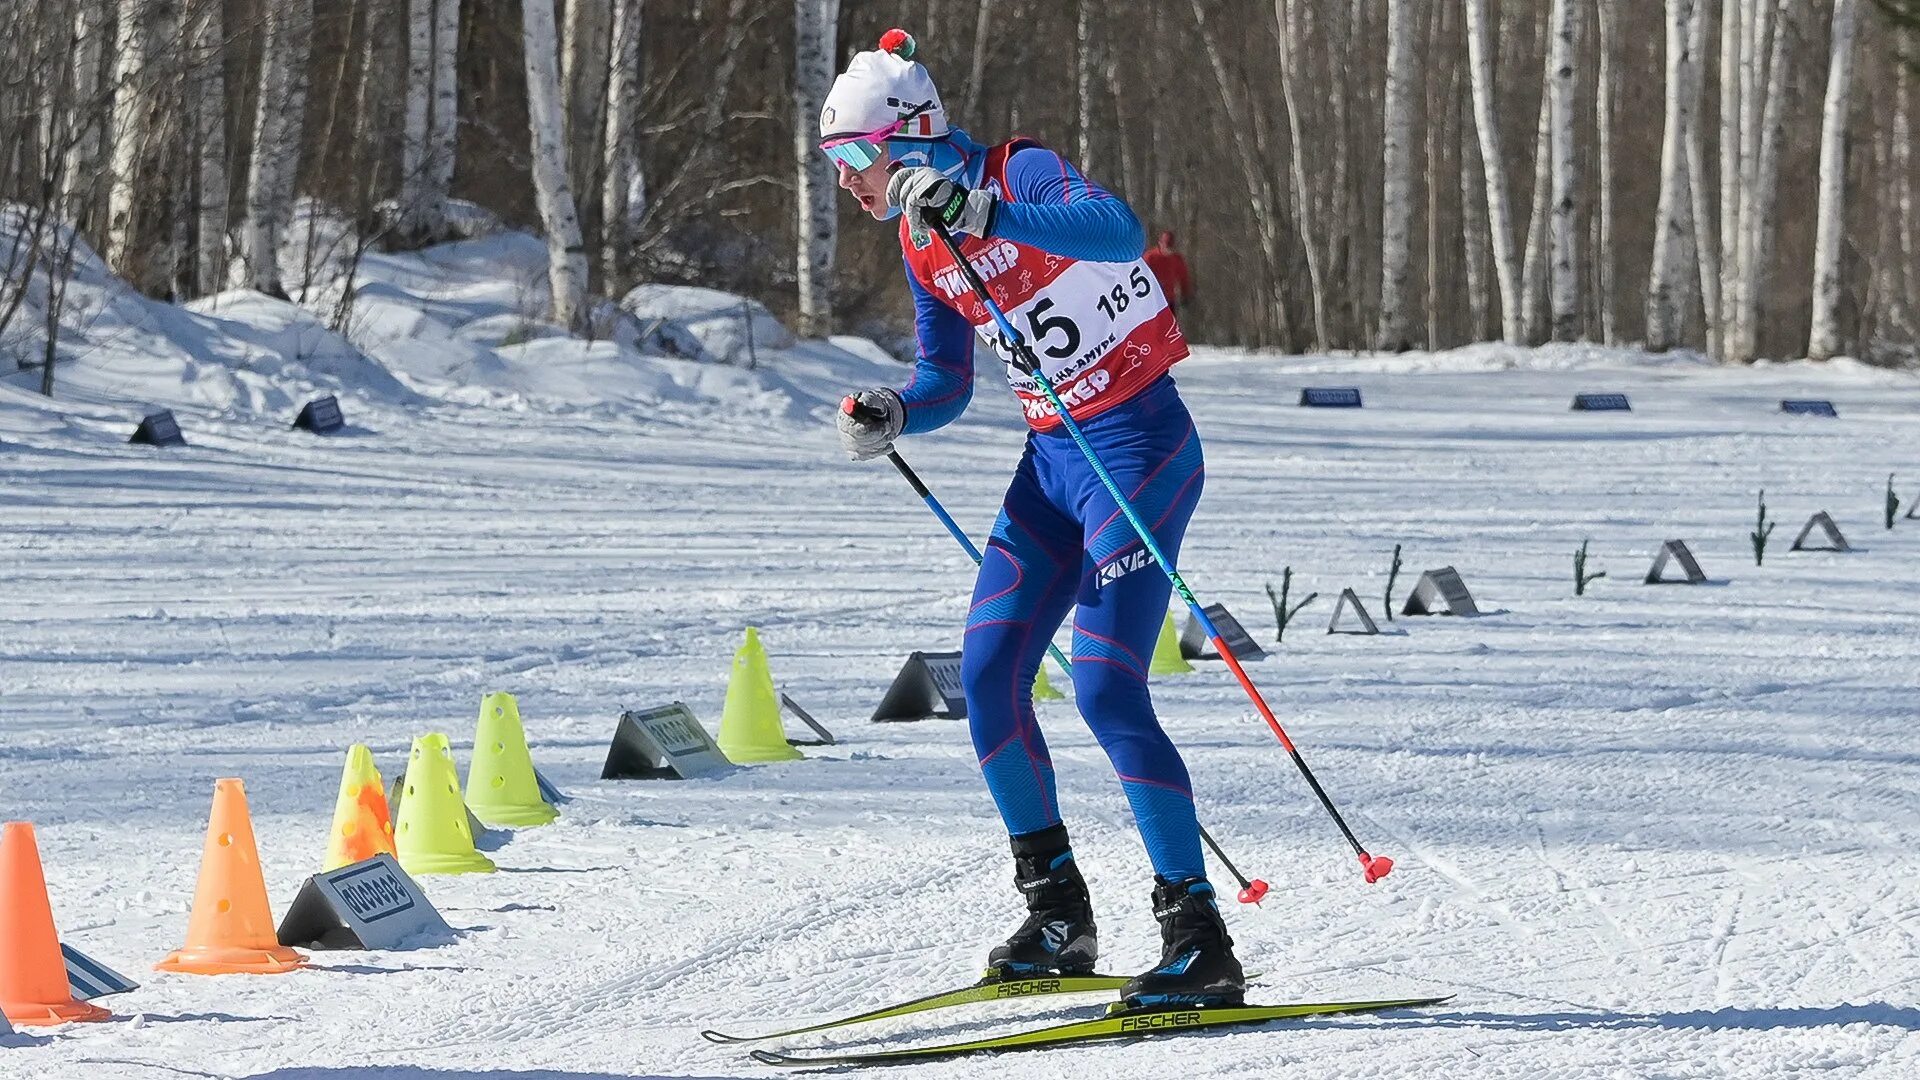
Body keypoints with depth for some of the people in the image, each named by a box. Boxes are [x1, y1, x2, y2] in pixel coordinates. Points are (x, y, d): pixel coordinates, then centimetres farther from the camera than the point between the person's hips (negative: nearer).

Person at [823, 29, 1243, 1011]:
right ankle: (1057, 917, 16)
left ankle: (1200, 939, -13)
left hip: (1138, 442, -9)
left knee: (1104, 687, -16)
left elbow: (1119, 232, -38)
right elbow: (947, 381, 16)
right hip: (1050, 459, 9)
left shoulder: (1021, 175, -17)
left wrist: (983, 214, -48)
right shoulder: (920, 241, 8)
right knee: (986, 676, 3)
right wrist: (891, 416, -5)